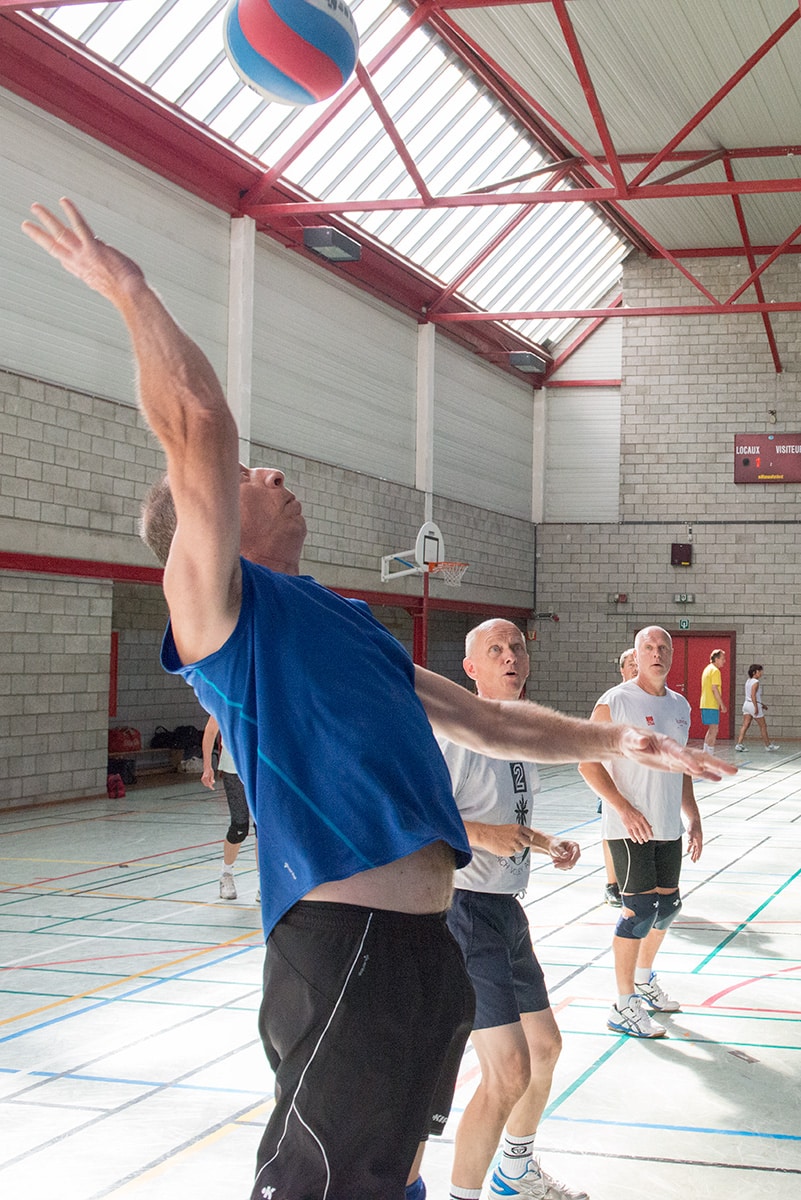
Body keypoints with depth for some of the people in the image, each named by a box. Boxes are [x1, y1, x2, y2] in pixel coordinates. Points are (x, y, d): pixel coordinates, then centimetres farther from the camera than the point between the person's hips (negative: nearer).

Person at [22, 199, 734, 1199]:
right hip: (344, 953, -10)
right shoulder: (220, 608, -4)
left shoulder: (341, 621, 23)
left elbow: (484, 721, 30)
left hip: (424, 952, 10)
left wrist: (608, 742, 25)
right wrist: (131, 294, -14)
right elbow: (198, 428, -19)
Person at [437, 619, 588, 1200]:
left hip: (506, 911, 10)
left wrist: (548, 846, 9)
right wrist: (483, 836, -27)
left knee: (545, 1047, 21)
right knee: (509, 1072, -14)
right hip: (464, 909, -10)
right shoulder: (454, 733, -17)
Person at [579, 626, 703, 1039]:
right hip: (630, 827, -7)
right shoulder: (615, 702, -10)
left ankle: (643, 980, 37)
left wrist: (693, 818, 17)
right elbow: (588, 762, -12)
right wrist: (624, 808, -20)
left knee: (668, 906, 15)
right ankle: (624, 1006, 1)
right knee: (640, 909, -9)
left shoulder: (680, 706, 11)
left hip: (669, 827, 7)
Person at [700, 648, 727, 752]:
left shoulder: (707, 669, 18)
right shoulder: (715, 670, -12)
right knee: (714, 730, -7)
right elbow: (714, 689, -19)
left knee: (711, 730, 16)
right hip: (712, 705, -10)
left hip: (705, 704, 10)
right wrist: (722, 705, -15)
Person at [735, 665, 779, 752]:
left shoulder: (748, 681, 15)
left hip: (747, 703, 9)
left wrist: (761, 704, 26)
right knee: (763, 726, 5)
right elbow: (753, 695, -23)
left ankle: (739, 744, -6)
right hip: (753, 705, -9)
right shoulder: (756, 682, -14)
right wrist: (756, 707, -25)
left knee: (745, 725, 3)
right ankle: (768, 745, 15)